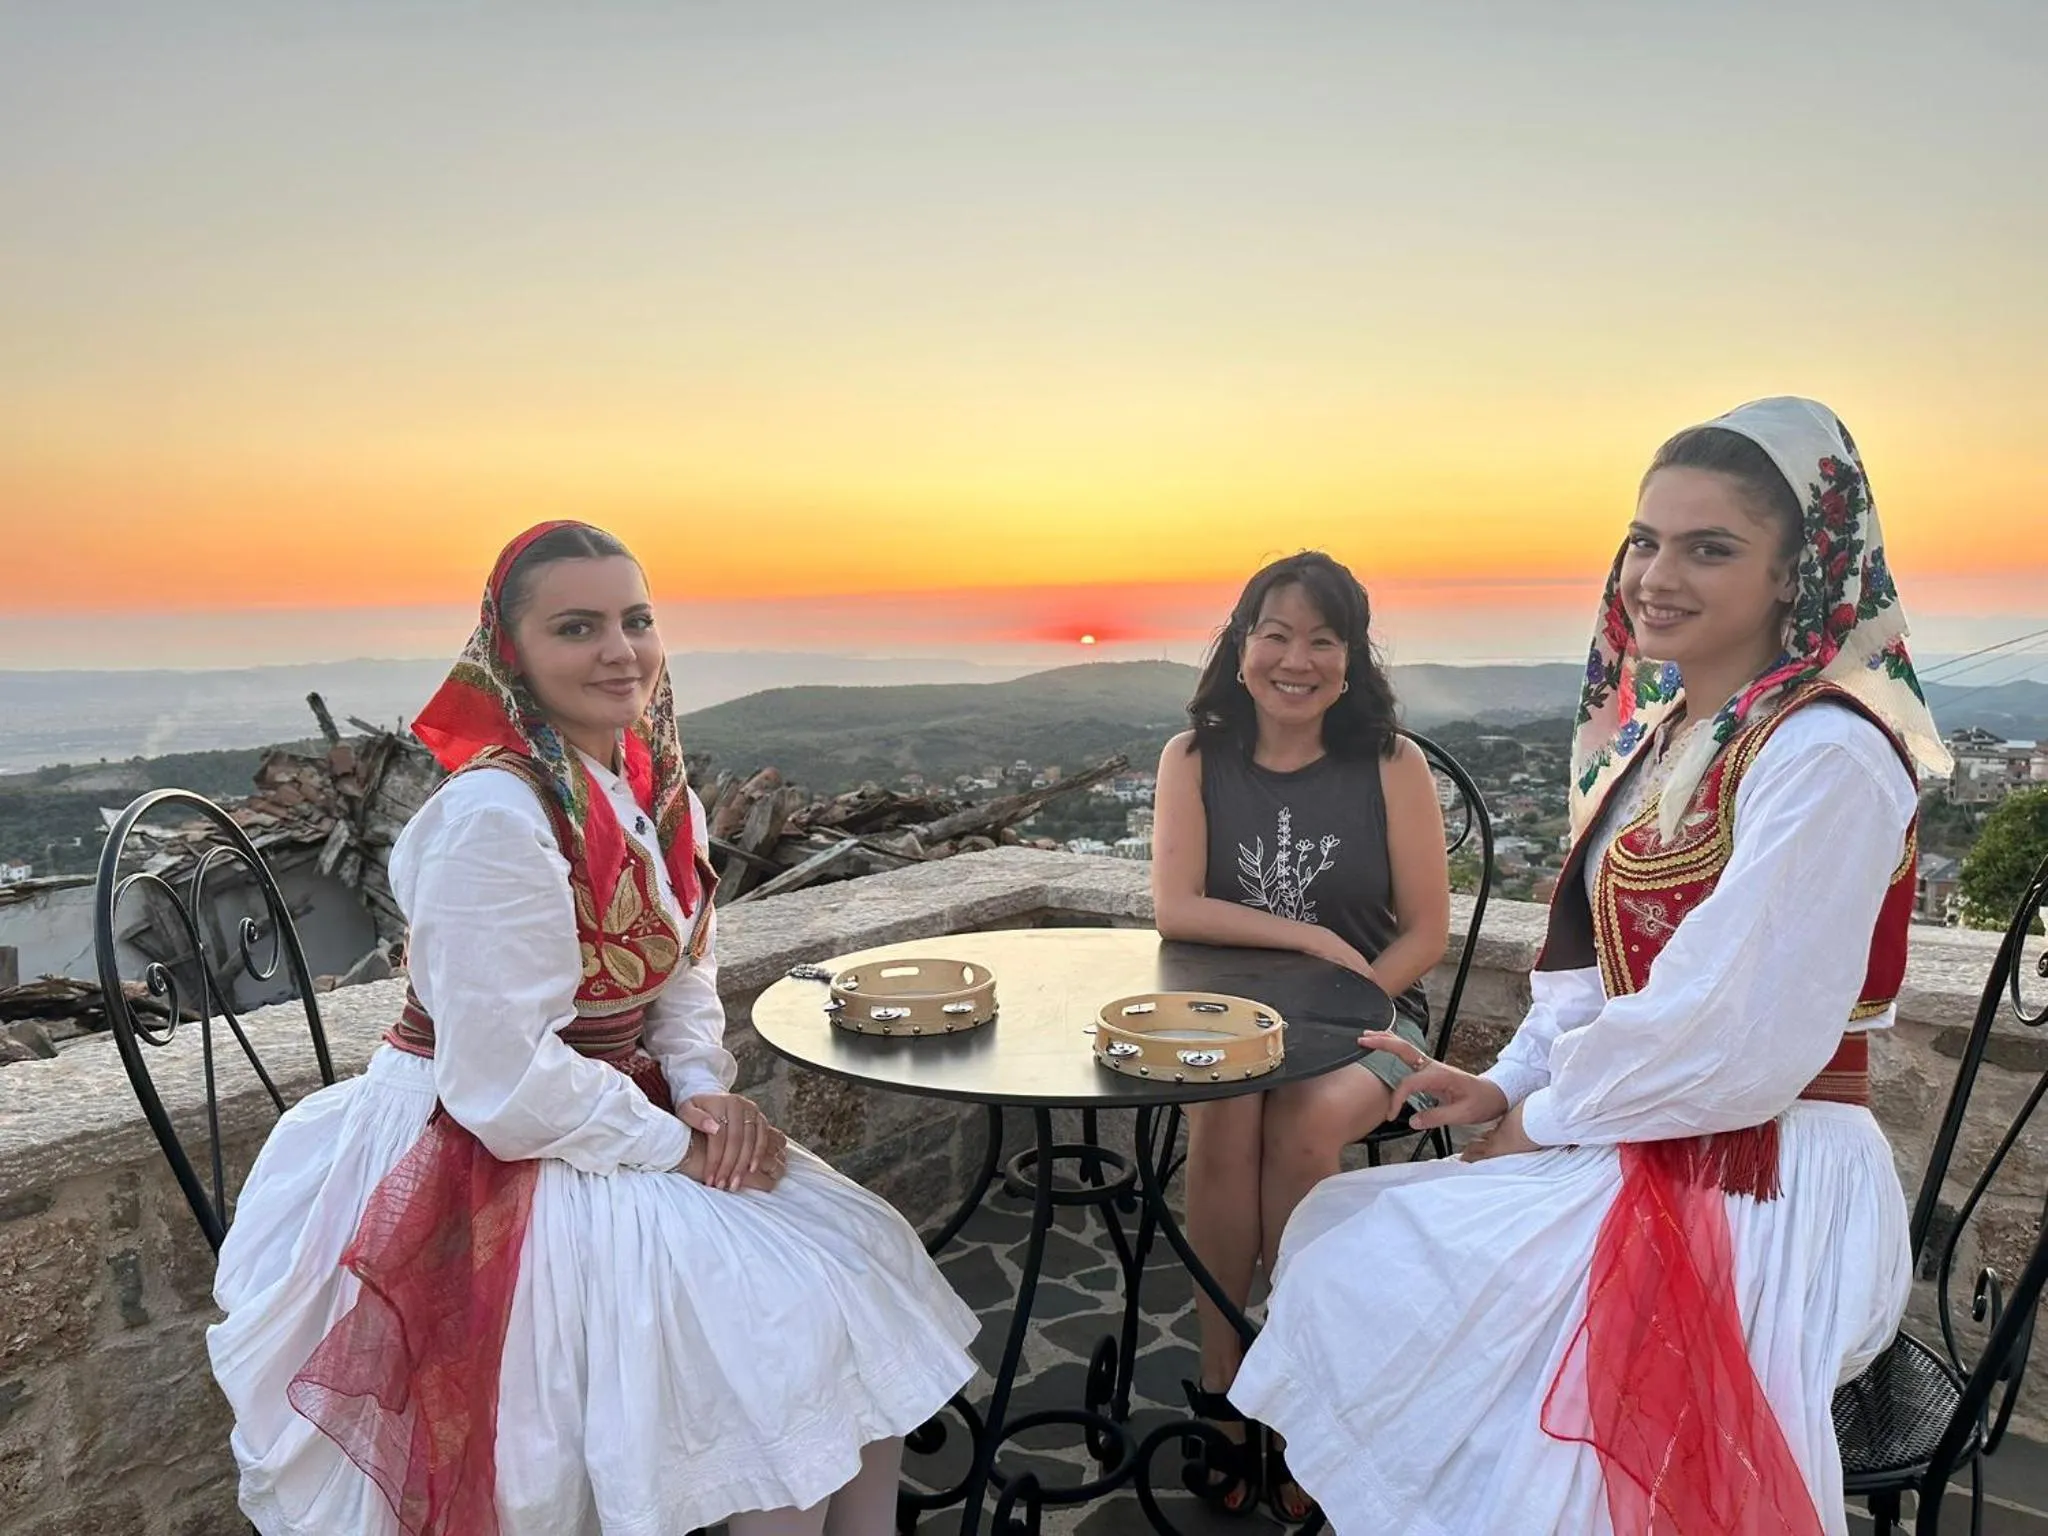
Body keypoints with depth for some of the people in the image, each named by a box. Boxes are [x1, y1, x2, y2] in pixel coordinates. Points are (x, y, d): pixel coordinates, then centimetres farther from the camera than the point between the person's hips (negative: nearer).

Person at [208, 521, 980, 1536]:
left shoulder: (651, 785, 2)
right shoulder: (495, 816, -24)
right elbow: (505, 1082, -24)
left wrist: (707, 1092, -7)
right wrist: (674, 1148, -16)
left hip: (617, 1113, 8)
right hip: (492, 1162, -8)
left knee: (865, 1259, -1)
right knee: (793, 1327, -14)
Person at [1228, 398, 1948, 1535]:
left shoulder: (1827, 757, -19)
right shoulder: (1662, 735, 9)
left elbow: (1733, 1037, -24)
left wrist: (1542, 1120, -11)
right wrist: (1508, 1087, -1)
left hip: (1753, 1184, -8)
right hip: (1640, 1159, 8)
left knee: (1358, 1280, -10)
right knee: (1340, 1231, 7)